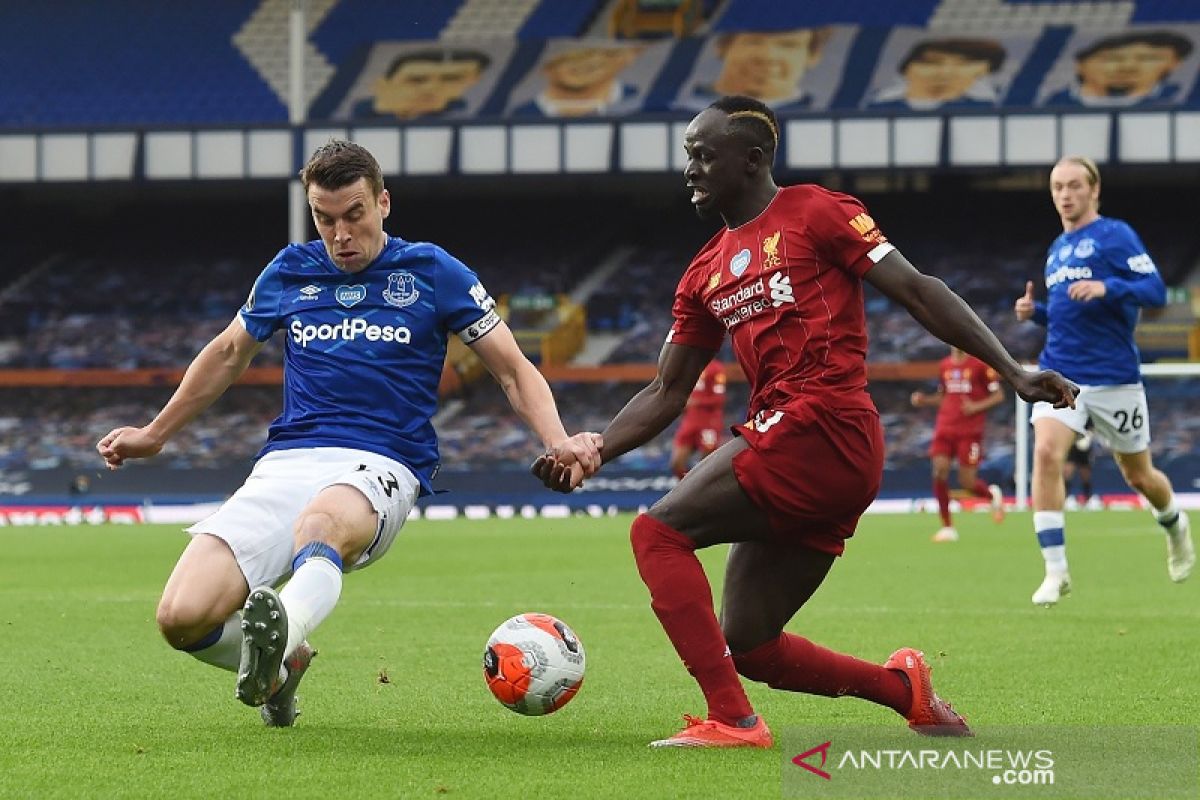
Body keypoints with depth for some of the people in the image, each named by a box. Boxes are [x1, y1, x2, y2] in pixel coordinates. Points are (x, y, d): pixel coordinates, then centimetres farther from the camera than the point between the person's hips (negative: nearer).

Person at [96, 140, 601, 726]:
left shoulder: (432, 273, 8)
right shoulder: (290, 272, 16)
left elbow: (514, 371, 12)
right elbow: (228, 354, 33)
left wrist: (558, 443, -7)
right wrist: (154, 434, 41)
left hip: (379, 468, -4)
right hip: (284, 463, 4)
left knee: (321, 523, -43)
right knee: (181, 617, -17)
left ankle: (280, 630, -73)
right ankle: (280, 661, 15)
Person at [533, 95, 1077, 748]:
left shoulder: (817, 213, 1)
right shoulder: (704, 274, 22)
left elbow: (917, 291, -2)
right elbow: (667, 394, 22)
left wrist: (1012, 371, -8)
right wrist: (589, 454, 8)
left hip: (824, 429, -8)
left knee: (658, 532, -17)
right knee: (746, 645, 6)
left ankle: (730, 720, -21)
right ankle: (902, 688, 22)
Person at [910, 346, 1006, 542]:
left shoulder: (981, 364, -3)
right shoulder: (944, 366, 13)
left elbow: (999, 395, -1)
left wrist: (977, 407, -16)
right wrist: (924, 400, 5)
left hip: (970, 432, -4)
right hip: (945, 428, 4)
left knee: (967, 482, -7)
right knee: (939, 472, -13)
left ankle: (992, 494, 30)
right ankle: (947, 527, -3)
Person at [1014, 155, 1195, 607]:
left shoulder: (1115, 235, -6)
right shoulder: (1057, 250, 14)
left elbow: (1156, 291, -14)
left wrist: (1106, 287, -29)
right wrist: (1036, 311, 5)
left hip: (1114, 378, -4)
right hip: (1060, 374, 4)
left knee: (1137, 475, 10)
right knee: (1046, 452, -20)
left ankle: (1175, 527, 45)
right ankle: (1056, 571, -18)